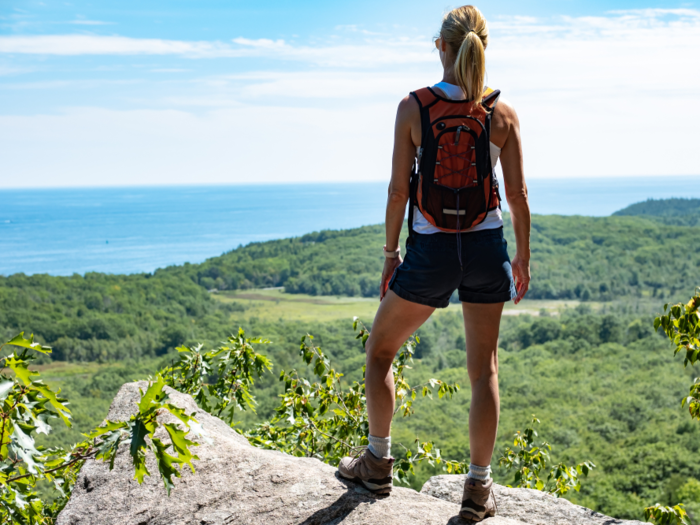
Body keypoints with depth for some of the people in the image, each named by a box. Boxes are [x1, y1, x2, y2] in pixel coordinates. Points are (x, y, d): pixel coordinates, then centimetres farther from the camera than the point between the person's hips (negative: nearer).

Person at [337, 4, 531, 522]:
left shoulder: (414, 108, -8)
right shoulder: (503, 113, -3)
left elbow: (398, 190, -7)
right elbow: (518, 195, -2)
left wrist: (391, 253, 4)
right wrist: (523, 255, 11)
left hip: (430, 251, -2)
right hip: (486, 247, 2)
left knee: (380, 349, 19)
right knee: (485, 368, 10)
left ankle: (378, 462, 26)